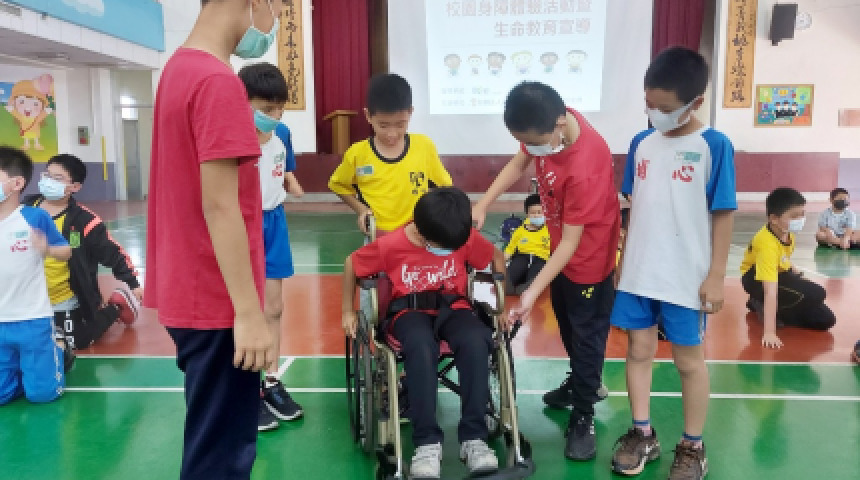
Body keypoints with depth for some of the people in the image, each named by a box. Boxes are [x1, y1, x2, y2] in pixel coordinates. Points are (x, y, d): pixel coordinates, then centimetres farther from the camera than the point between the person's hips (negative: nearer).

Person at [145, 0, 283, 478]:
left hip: (191, 292, 10)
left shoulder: (180, 68, 11)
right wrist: (248, 313, -21)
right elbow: (219, 205, -23)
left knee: (217, 436, 23)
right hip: (217, 302, -10)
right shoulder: (219, 81, -19)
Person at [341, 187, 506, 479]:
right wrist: (348, 312, 7)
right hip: (409, 310, -1)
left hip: (452, 307, 2)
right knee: (421, 347, -39)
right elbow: (351, 264, 2)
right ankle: (427, 442, -28)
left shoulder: (467, 238, -10)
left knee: (476, 342, -35)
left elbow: (496, 257, 9)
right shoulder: (390, 245, -14)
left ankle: (473, 438, -23)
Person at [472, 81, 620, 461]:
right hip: (561, 243, 8)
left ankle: (583, 416, 22)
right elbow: (517, 164, 1)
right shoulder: (546, 127, -17)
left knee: (586, 332, 5)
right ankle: (580, 381, 45)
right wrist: (482, 205, -9)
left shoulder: (584, 168, -38)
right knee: (565, 320, 23)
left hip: (588, 252, -8)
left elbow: (571, 241, -31)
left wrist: (532, 291, -31)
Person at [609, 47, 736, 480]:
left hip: (687, 278, -4)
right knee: (639, 350, 12)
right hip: (638, 273, 4)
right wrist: (623, 262, 11)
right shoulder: (641, 143, 4)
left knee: (689, 360, 9)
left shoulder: (714, 146, -9)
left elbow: (722, 214, -7)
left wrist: (716, 276, -9)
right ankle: (642, 434, 29)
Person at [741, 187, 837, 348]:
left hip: (780, 272, 8)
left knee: (825, 320, 1)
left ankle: (760, 305, 9)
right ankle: (762, 306, -6)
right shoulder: (767, 244, -36)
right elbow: (771, 291, -42)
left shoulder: (787, 232, -13)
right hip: (756, 278, -8)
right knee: (816, 295, -28)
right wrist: (769, 333, -43)